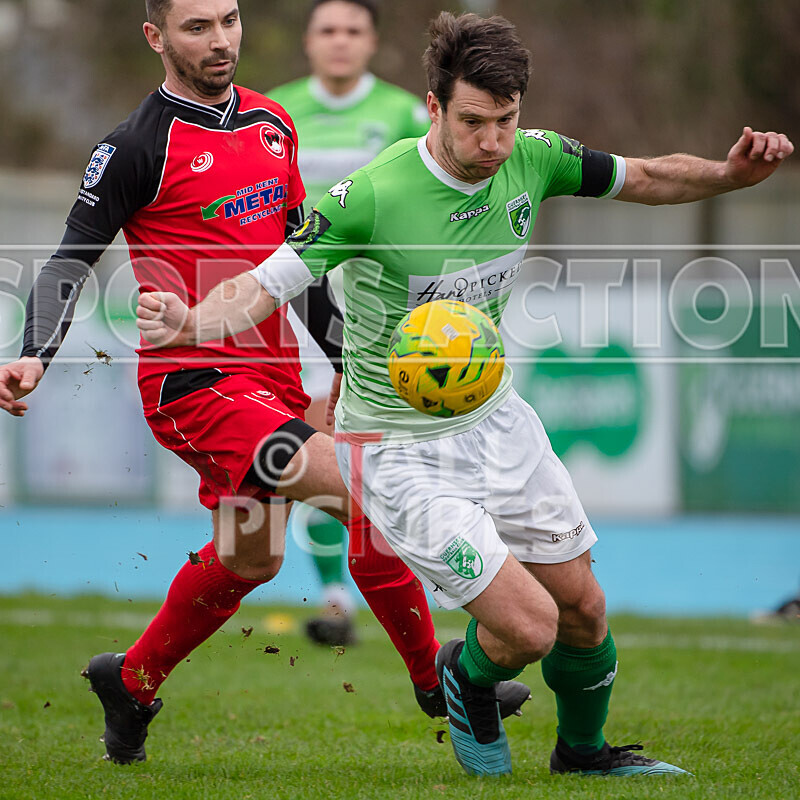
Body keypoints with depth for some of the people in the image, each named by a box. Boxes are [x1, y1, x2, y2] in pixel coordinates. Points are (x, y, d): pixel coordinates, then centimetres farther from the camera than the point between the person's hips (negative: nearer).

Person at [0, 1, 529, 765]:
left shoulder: (272, 124, 11)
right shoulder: (138, 146, -10)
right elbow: (72, 258, -7)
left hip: (270, 373, 8)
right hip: (191, 379, -8)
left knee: (248, 557, 18)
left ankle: (131, 683, 38)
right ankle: (435, 679, -6)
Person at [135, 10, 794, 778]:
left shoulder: (533, 160, -9)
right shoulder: (372, 196, -27)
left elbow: (647, 178, 7)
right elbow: (263, 286, -24)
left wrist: (730, 171, -11)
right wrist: (188, 323, -43)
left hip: (494, 419, 6)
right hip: (401, 449, -6)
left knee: (583, 608, 12)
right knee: (529, 627, -14)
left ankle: (583, 747, 42)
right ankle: (466, 675, 23)